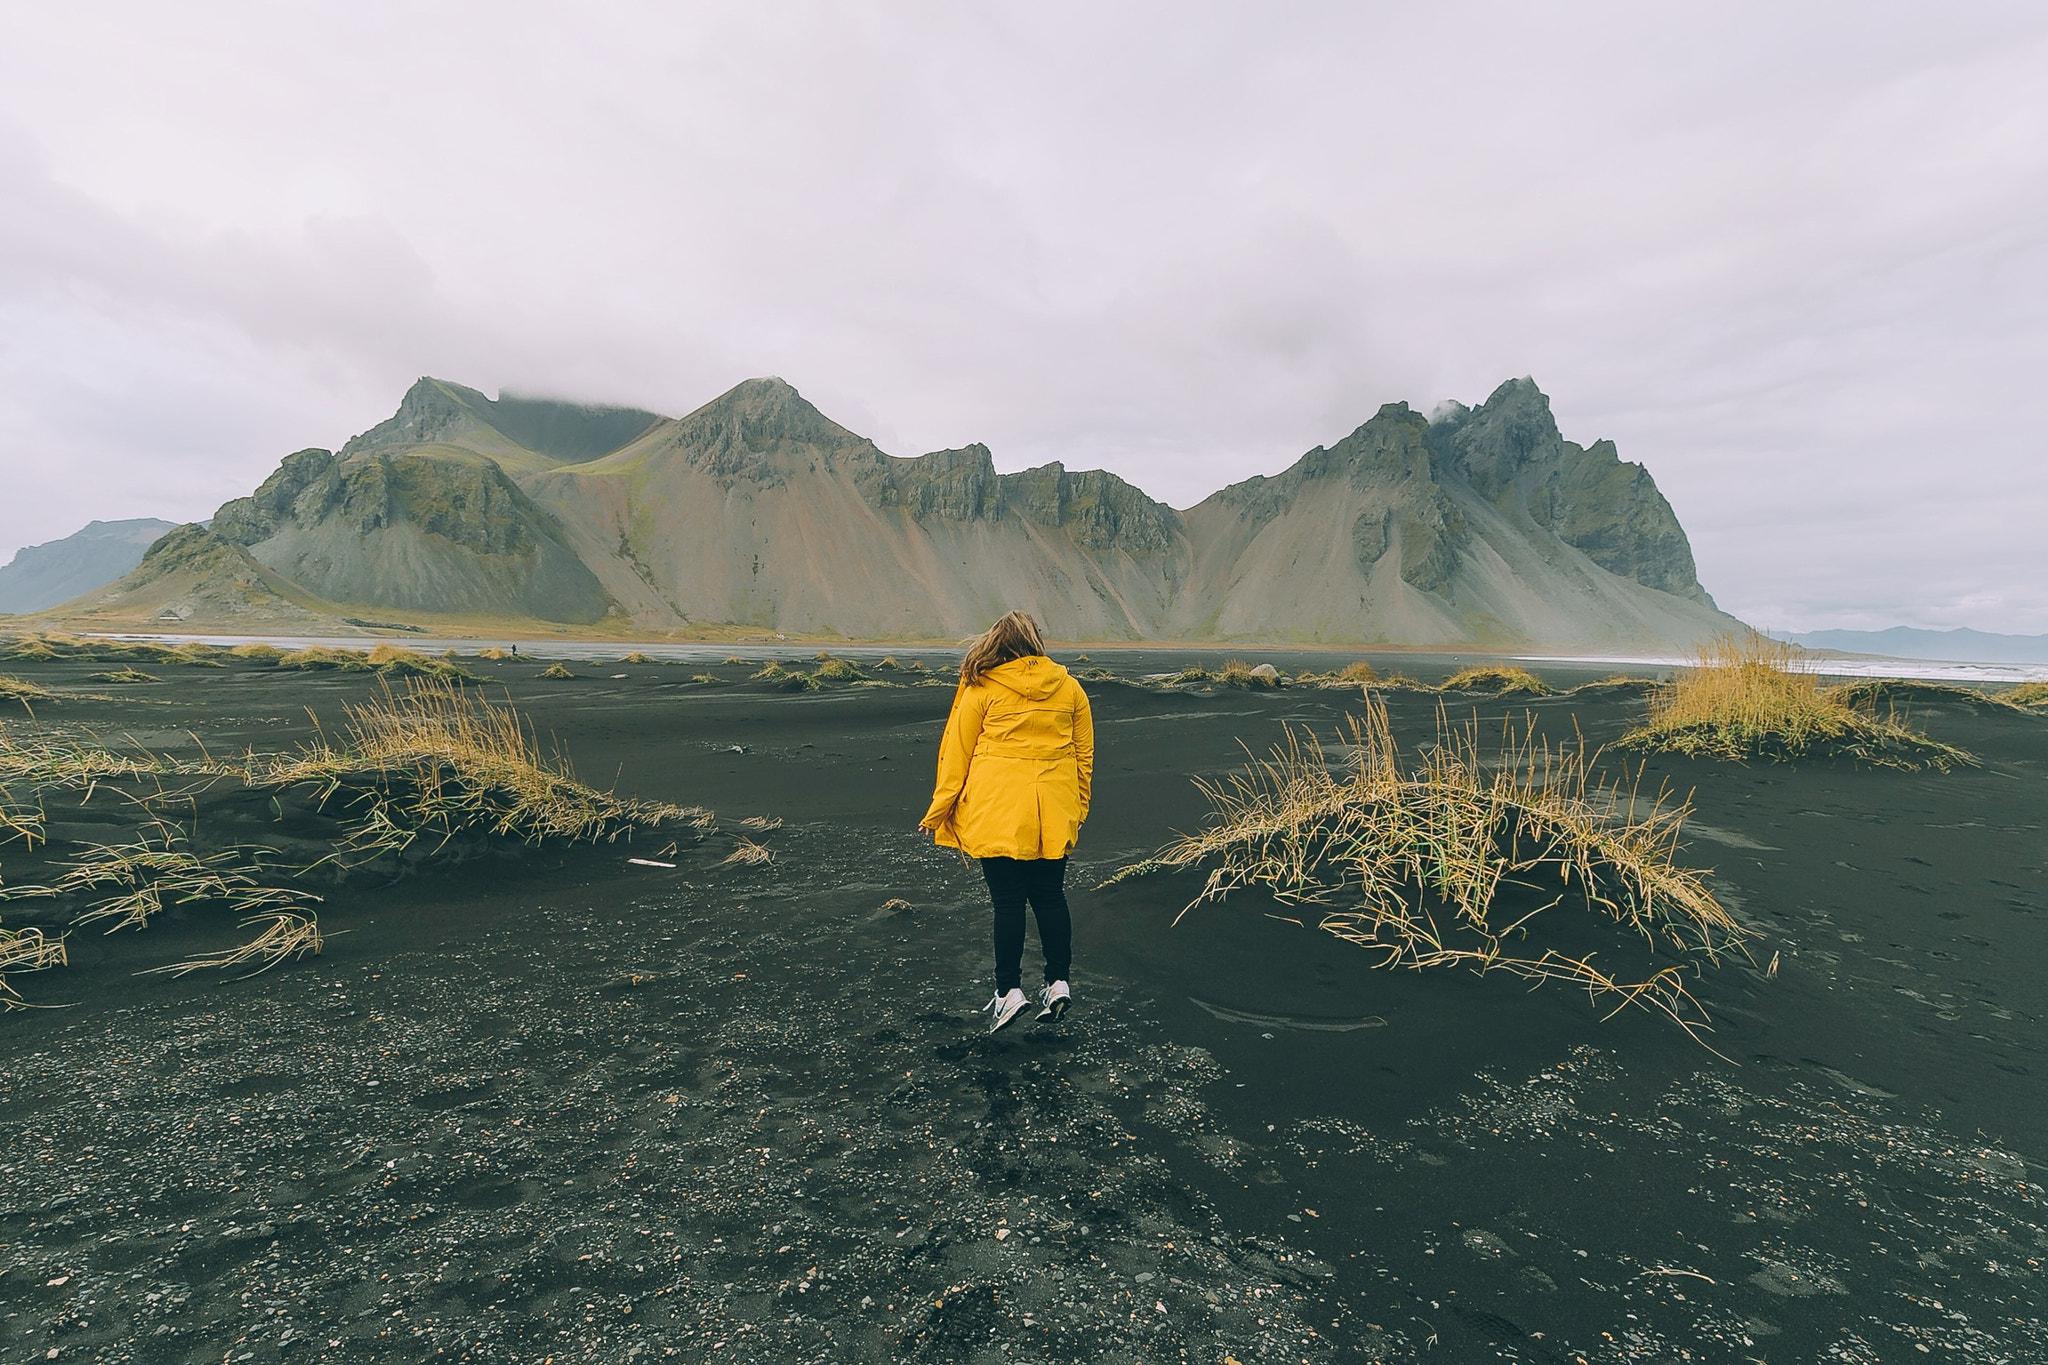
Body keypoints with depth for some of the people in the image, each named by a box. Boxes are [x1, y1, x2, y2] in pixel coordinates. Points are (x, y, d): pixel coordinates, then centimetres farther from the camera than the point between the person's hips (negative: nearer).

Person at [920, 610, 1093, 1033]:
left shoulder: (981, 688, -4)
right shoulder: (1068, 687, 6)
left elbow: (956, 753, -1)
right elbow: (1084, 755, 10)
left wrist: (939, 811, 6)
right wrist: (1078, 809, 20)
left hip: (997, 814, -3)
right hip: (1055, 814, 3)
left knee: (1007, 901, 4)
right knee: (1050, 896, 15)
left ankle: (1010, 990, 9)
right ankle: (1059, 982, 19)